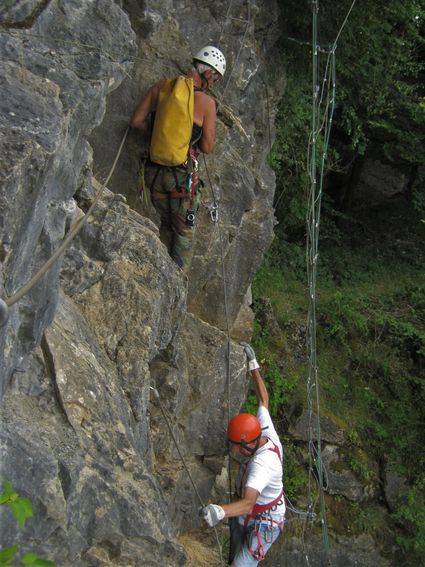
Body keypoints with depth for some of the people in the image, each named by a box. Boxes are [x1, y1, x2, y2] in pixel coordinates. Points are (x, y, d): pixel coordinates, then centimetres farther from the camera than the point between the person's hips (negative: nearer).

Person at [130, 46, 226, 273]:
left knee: (166, 224, 24)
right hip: (182, 175, -4)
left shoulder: (161, 87, 1)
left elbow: (135, 121, 1)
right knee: (184, 232, 14)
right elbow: (208, 147, -7)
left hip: (155, 170, 4)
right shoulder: (207, 102, -9)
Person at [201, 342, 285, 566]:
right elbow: (263, 399, 3)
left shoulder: (262, 463, -38)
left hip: (263, 523, -9)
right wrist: (253, 364, 8)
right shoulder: (266, 433, -15)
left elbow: (248, 503, -53)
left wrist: (220, 511, -74)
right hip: (244, 516, 9)